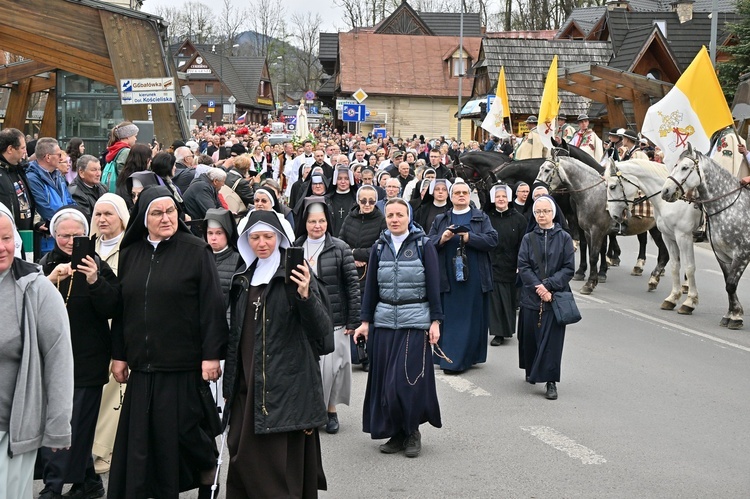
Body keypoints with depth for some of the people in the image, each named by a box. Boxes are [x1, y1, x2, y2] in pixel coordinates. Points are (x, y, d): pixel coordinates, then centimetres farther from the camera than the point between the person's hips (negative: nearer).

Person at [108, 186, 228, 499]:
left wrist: (212, 355, -13)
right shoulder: (130, 254, 9)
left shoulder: (196, 251, -5)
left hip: (184, 366, -4)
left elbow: (212, 305, -9)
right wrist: (119, 354, 12)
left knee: (184, 431, 0)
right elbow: (121, 308, 14)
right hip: (141, 366, 4)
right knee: (141, 437, 6)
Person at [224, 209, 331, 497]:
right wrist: (229, 385, 17)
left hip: (285, 387, -6)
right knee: (243, 462, 6)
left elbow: (322, 330, -13)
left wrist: (305, 295, -31)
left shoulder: (294, 275, -5)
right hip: (247, 386, 6)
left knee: (281, 466, -6)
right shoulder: (243, 279, 12)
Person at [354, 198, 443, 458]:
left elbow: (434, 285, -2)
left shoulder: (424, 245, -1)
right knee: (385, 380, 4)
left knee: (409, 379, -6)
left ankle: (412, 432, 12)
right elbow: (371, 286, 11)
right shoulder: (379, 247, 8)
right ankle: (395, 433, 16)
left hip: (415, 320, -4)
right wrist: (365, 321, 7)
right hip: (384, 320, 4)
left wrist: (435, 321, -7)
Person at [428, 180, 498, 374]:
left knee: (473, 319, 1)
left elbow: (492, 240, -6)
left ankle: (470, 356, 7)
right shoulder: (440, 220, 13)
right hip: (448, 278, 1)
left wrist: (468, 237, -15)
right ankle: (450, 359, 5)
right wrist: (442, 239, -13)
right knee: (450, 319, 1)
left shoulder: (481, 218, 8)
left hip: (475, 279, -1)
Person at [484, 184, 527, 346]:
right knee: (495, 299, 0)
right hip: (491, 265, 1)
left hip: (510, 266, -1)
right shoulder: (487, 218, 4)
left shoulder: (518, 219, 1)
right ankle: (499, 332, 6)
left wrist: (520, 266, -9)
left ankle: (506, 330, 16)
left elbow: (522, 244, -2)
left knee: (509, 299, 5)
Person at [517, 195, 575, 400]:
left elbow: (569, 268, -3)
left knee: (552, 339, -4)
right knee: (530, 336, 10)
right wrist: (538, 287, -15)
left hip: (555, 297, -2)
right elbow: (523, 266, -2)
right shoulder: (528, 239, 6)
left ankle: (550, 381, -1)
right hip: (531, 297, 2)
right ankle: (531, 371, 31)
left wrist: (549, 285, -14)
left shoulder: (564, 238, 1)